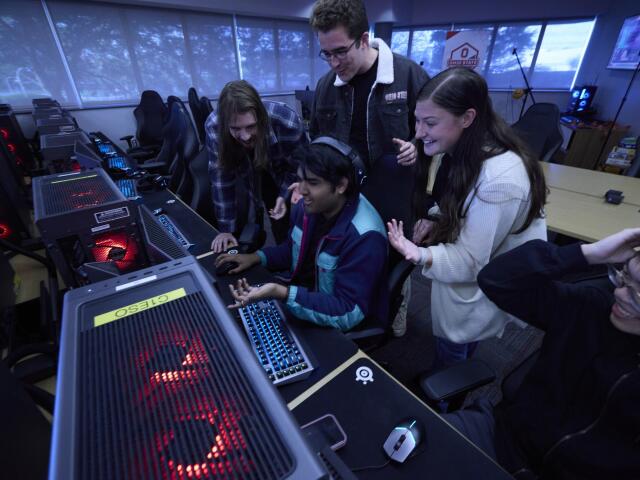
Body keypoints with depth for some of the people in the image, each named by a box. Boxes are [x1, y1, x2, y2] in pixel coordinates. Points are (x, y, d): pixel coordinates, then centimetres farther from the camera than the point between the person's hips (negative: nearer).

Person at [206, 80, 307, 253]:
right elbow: (221, 177, -21)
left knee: (286, 232, 1)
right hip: (247, 176, 2)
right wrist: (226, 228, -19)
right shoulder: (214, 126, -30)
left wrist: (286, 195, -31)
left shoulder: (288, 123, -36)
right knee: (244, 227, 1)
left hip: (282, 176, -1)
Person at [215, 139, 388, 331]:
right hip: (305, 297, 7)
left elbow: (349, 313, -29)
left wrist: (282, 294, -37)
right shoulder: (309, 206, -7)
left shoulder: (364, 237, -31)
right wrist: (256, 257, -5)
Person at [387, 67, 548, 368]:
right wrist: (435, 218, -11)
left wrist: (422, 256, -48)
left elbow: (470, 261, -30)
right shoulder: (465, 150, -8)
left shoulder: (499, 180, -37)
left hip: (477, 293, -8)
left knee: (451, 357, 19)